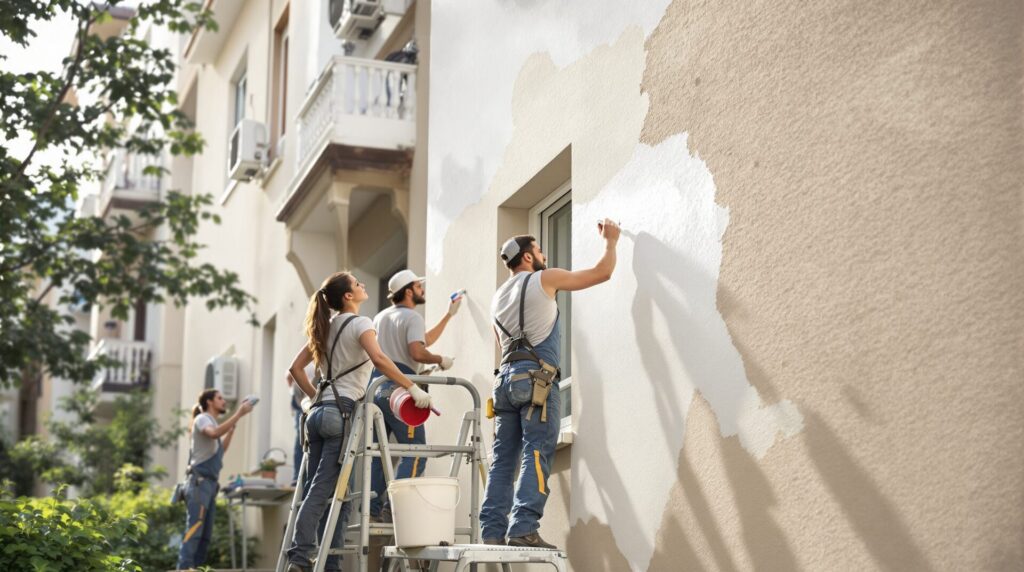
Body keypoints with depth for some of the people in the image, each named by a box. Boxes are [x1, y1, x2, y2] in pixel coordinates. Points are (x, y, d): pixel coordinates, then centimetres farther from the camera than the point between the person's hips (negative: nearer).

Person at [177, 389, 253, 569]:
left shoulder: (211, 421, 23)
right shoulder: (202, 419, -4)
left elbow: (220, 450, 29)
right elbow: (214, 433, -28)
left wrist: (233, 426, 23)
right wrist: (238, 414, -29)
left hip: (210, 483, 10)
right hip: (200, 481, -10)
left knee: (206, 533, 6)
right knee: (193, 530, -18)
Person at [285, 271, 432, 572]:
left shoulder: (325, 327, 20)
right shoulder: (359, 323, -3)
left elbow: (296, 367, 21)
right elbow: (379, 359, -21)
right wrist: (413, 389, -21)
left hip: (319, 411, 8)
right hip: (343, 412, -8)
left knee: (324, 490, 7)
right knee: (325, 489, -12)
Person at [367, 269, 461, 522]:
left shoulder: (380, 317, 23)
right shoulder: (412, 317, -3)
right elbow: (418, 352, -18)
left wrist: (448, 315, 33)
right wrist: (440, 360, 1)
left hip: (375, 387, 8)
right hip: (398, 390, -8)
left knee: (376, 452, 10)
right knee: (415, 453, -6)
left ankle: (374, 510, 7)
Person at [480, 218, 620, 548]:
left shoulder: (499, 297, 22)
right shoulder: (544, 279, 2)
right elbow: (602, 273, 4)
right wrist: (610, 241, 20)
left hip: (506, 377, 7)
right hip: (537, 377, -7)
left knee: (504, 458, 5)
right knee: (536, 454, -11)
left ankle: (493, 532, -1)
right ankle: (523, 529, -21)